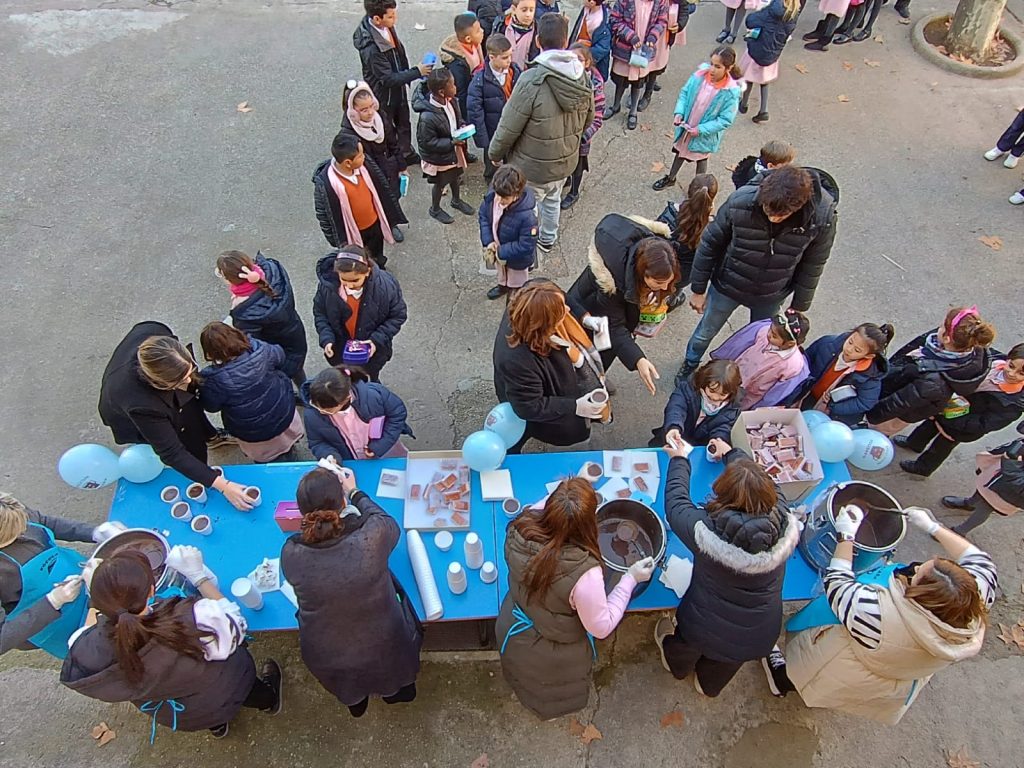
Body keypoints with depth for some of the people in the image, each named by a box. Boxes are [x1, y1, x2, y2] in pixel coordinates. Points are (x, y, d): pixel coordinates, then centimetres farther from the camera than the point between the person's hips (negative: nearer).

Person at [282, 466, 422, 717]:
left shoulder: (290, 554, -27)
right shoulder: (372, 536, -32)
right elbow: (391, 525, -7)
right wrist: (354, 493, 5)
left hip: (327, 662, 1)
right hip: (384, 650, -1)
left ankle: (355, 700, 58)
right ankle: (396, 689, 52)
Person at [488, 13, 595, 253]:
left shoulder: (531, 80, -29)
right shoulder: (582, 75, -9)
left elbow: (509, 128, -22)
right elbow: (588, 118, 6)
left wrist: (495, 153, -4)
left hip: (532, 166, -6)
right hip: (566, 160, 6)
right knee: (552, 199, 30)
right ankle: (548, 239, 53)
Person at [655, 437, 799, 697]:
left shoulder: (706, 529, -34)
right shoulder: (785, 524, -25)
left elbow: (675, 500, -14)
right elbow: (766, 483, -5)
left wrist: (679, 460, 4)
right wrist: (731, 452, 12)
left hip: (704, 633, -2)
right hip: (759, 640, 3)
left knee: (685, 652, 35)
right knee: (720, 672, 37)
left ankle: (677, 667, 66)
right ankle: (708, 685, 66)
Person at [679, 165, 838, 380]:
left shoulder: (822, 215, -27)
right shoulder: (740, 201, -31)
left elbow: (812, 266, -9)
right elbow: (709, 244, -15)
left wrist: (799, 307, 1)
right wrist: (698, 289, -6)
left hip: (771, 297, 1)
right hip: (727, 286, -1)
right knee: (705, 333, 21)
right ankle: (690, 366, 52)